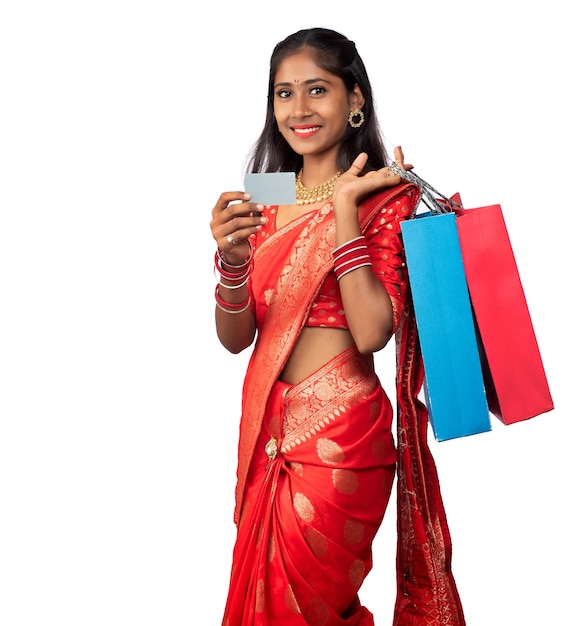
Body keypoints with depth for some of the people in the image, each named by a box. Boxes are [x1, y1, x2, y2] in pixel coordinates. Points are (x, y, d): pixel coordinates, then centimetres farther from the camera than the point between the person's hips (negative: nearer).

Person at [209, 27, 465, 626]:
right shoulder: (266, 199, 6)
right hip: (267, 427, 5)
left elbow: (371, 331, -22)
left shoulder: (385, 197, -7)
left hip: (340, 435, -5)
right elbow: (235, 338, 1)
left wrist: (344, 206, -21)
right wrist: (232, 259, -18)